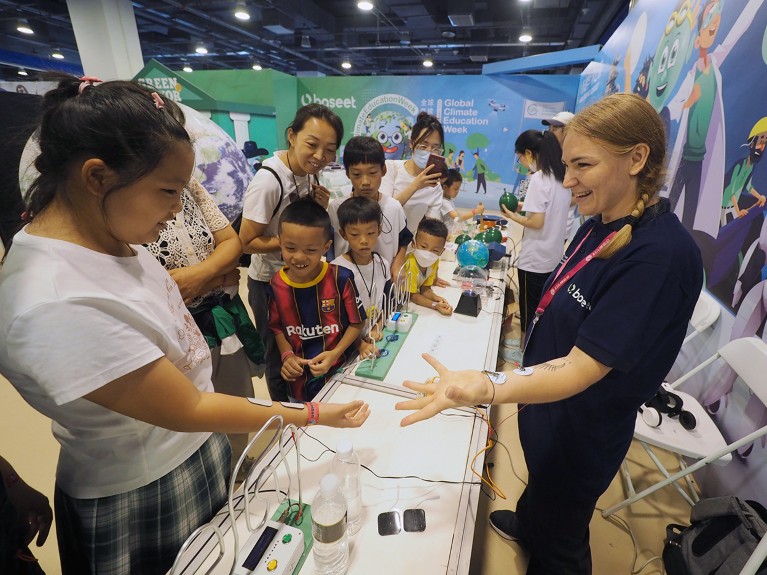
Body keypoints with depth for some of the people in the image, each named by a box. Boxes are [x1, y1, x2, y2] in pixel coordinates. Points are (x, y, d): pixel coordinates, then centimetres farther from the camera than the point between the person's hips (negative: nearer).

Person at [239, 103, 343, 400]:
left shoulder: (309, 172, -6)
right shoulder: (268, 180, -27)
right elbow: (247, 242, -22)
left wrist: (320, 207, -13)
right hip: (269, 283, -7)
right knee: (280, 358, 13)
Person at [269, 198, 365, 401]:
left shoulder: (341, 278, -20)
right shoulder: (276, 284, -11)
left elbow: (356, 323, -9)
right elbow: (277, 327, 4)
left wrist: (335, 354, -20)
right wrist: (287, 355, -11)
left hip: (339, 371, -2)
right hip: (298, 377, 3)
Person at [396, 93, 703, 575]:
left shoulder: (662, 254, -32)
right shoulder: (603, 224, -6)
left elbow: (585, 367, -34)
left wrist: (488, 388, -51)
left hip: (581, 430, -8)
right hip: (546, 397, 8)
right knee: (540, 484, 37)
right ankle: (526, 524, 67)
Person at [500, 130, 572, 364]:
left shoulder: (538, 178, -18)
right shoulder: (562, 176, 7)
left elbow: (537, 222, -21)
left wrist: (513, 216, -6)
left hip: (535, 258, -8)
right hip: (554, 256, 8)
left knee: (529, 307, 7)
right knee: (544, 307, 21)